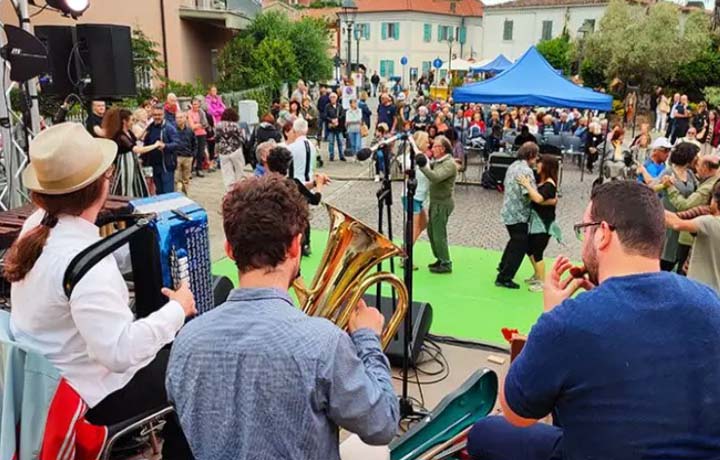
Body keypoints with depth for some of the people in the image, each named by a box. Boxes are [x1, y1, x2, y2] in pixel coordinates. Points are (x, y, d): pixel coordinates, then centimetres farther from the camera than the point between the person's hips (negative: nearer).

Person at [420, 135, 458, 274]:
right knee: (431, 231, 17)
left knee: (439, 234, -3)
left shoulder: (449, 164, -19)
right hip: (436, 202, 9)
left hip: (443, 203, -9)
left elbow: (435, 177, -32)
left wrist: (422, 165, -31)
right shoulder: (438, 161, 10)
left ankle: (446, 264, 7)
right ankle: (440, 259, 29)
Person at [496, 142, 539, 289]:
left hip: (508, 212, 9)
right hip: (519, 215, -9)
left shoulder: (513, 166, 9)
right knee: (519, 247, 2)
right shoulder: (526, 170, -20)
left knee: (515, 241, 28)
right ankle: (504, 278, 7)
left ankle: (503, 266, 42)